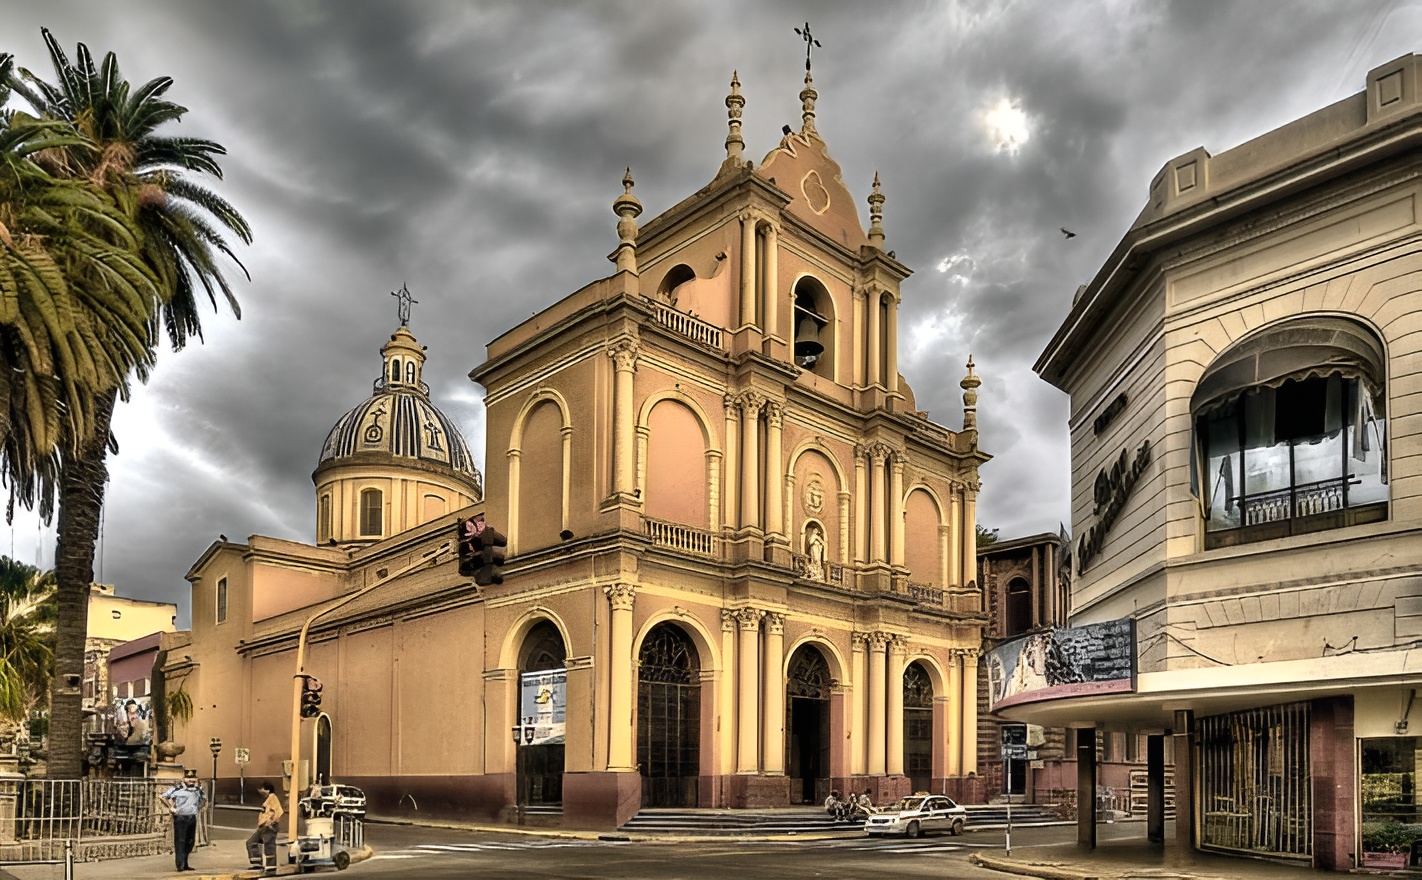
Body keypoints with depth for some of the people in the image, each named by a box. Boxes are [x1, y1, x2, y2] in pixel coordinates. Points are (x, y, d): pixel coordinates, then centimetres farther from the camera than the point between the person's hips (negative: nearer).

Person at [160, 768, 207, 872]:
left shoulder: (198, 789, 7)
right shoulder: (177, 789, -10)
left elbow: (204, 798, 27)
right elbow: (161, 796, -12)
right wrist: (171, 807, -10)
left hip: (192, 818, 6)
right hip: (180, 818, -6)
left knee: (190, 842, 10)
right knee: (180, 841, -7)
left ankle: (185, 864, 19)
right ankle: (180, 864, -6)